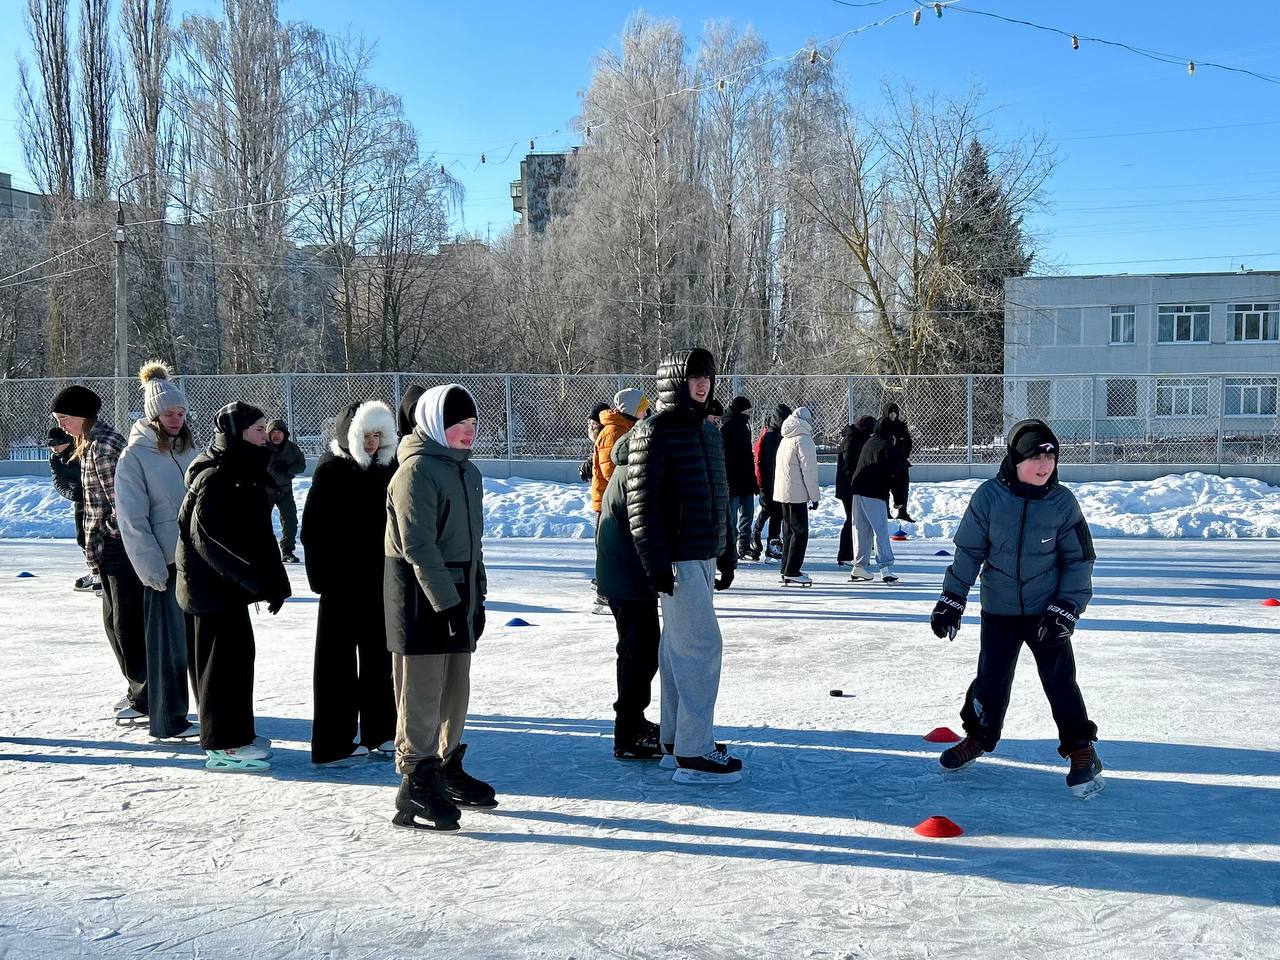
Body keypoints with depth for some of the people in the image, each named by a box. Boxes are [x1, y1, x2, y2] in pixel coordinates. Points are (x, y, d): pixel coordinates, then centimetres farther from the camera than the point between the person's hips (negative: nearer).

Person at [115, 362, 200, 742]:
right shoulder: (135, 456, -7)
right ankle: (169, 720, 13)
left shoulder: (189, 450, 11)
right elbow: (133, 520, -10)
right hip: (164, 564, -5)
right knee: (169, 642, 2)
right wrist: (153, 569, -13)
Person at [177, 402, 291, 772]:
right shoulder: (215, 479, -19)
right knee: (227, 655, -5)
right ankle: (224, 744, 3)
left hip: (225, 581, 10)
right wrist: (264, 581, -22)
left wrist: (273, 581, 8)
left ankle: (236, 733, 26)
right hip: (213, 584, -10)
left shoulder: (242, 472, 12)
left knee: (235, 653, 15)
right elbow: (213, 539, -24)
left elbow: (257, 532, 15)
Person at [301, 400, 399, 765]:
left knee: (379, 655, 13)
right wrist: (322, 577, -15)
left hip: (380, 580, 6)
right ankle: (334, 742, 8)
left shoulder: (387, 469, 8)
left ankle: (380, 732, 24)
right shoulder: (331, 470, -8)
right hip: (343, 582, -6)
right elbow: (313, 529, -10)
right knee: (339, 659, 2)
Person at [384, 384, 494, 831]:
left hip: (455, 595, 9)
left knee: (456, 689, 16)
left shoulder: (468, 471, 15)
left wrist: (477, 599, 20)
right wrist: (447, 602, -22)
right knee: (422, 693, -5)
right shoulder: (417, 470, -13)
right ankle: (416, 786, 2)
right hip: (421, 597, -9)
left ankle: (448, 769, 30)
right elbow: (418, 546, -19)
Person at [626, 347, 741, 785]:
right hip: (678, 559, -9)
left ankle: (676, 739, 21)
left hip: (704, 555, 9)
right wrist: (656, 562, -19)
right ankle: (694, 753, -4)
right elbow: (641, 499, -15)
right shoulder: (655, 432, -11)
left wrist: (727, 553, 22)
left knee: (678, 648, 13)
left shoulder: (707, 432, 16)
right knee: (701, 645, -9)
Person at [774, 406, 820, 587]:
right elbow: (809, 469, -15)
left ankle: (787, 570, 18)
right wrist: (815, 496, -10)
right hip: (797, 494, -9)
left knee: (789, 530, 14)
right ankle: (792, 572, -8)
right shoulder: (803, 439, -12)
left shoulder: (785, 439, 16)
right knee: (800, 532, -5)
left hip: (782, 493, 9)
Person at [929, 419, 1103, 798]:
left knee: (1059, 679, 0)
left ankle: (1081, 750, 15)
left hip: (1047, 610, -1)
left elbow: (1079, 560, -3)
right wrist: (951, 600, -5)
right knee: (991, 678, 10)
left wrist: (1066, 608, -9)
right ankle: (978, 737, 33)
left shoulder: (1062, 502, -9)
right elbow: (969, 550, -4)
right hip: (999, 609, 1)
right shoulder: (989, 496, -11)